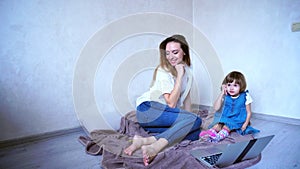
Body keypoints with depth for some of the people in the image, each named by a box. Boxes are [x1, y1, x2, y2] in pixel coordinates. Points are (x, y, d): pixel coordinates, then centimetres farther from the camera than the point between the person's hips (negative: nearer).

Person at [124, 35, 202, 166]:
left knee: (196, 133, -20)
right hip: (148, 110, -7)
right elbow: (171, 103, -17)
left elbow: (186, 96, 16)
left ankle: (145, 140, -28)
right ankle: (155, 148, -39)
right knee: (195, 120, -26)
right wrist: (179, 76, -17)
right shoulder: (163, 71, -10)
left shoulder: (186, 70, 12)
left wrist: (189, 115, 6)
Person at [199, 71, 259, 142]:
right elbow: (216, 108, -15)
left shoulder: (245, 97, -8)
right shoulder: (225, 96, -4)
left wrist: (246, 124, -14)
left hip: (238, 121, -3)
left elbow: (249, 112, 0)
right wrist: (221, 94, -20)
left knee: (226, 127, -31)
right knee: (216, 126, -24)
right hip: (225, 119, 4)